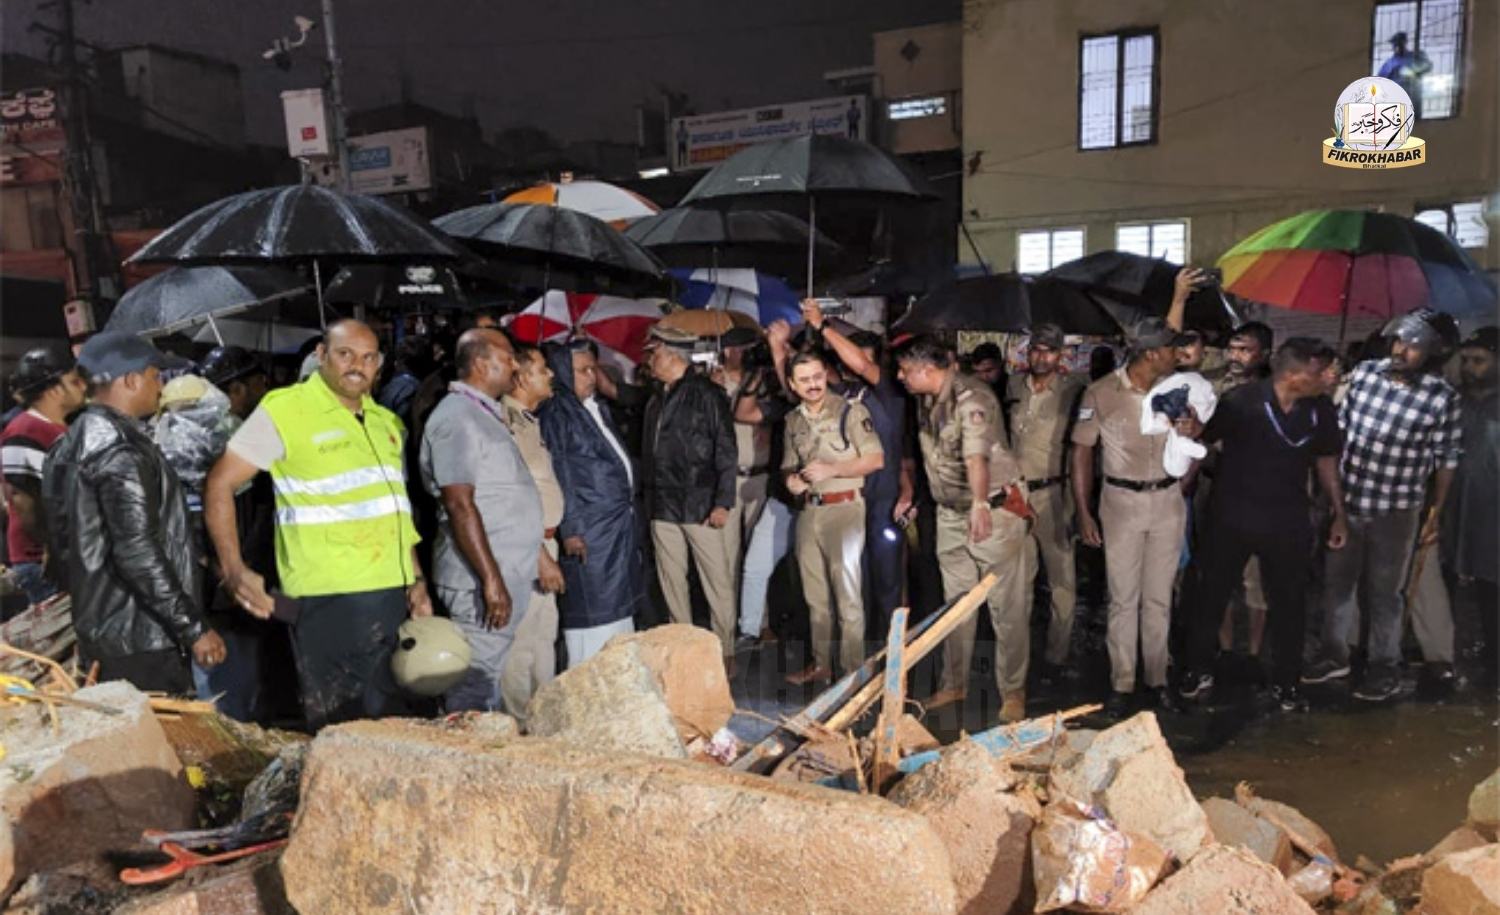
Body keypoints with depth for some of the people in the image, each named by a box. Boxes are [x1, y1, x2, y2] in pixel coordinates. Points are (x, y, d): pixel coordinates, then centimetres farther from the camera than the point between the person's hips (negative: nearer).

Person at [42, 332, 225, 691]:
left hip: (100, 631, 10)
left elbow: (64, 541, 19)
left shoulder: (73, 442, 11)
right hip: (139, 639, -10)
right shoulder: (121, 449, -19)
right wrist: (194, 628, -21)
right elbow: (138, 552, -25)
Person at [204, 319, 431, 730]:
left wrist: (417, 581, 13)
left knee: (395, 724, 14)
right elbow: (220, 485, -5)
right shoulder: (284, 410, -4)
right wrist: (233, 571, -12)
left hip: (395, 595, 6)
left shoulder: (386, 423, 15)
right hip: (330, 599, -6)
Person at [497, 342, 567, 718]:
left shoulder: (530, 419, 13)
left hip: (544, 542, 10)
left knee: (545, 633, 18)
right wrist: (541, 556, -20)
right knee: (522, 639, -1)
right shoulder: (506, 421, -17)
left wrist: (548, 547, 15)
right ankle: (522, 725, 11)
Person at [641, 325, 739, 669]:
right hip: (663, 508, 7)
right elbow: (650, 453, 16)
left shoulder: (707, 395, -6)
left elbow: (727, 452, -10)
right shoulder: (657, 400, 15)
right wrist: (650, 499, 11)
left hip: (702, 508, -6)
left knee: (718, 582, 1)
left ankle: (724, 652, 12)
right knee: (671, 583, 11)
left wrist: (723, 503, -15)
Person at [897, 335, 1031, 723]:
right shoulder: (927, 400, 4)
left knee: (1006, 605, 0)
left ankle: (1013, 692, 13)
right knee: (955, 602, 15)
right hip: (951, 513, 8)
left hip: (994, 509, -8)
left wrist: (980, 506, -53)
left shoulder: (971, 397, -24)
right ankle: (954, 683, 28)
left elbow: (976, 455, -40)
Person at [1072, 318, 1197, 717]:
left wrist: (1191, 434, -14)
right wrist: (1083, 513, -8)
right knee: (1123, 598, 3)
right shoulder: (1100, 393, -9)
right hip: (1121, 501, -3)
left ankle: (1157, 678, 22)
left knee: (1159, 597, 10)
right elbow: (1082, 451, -4)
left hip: (1167, 500, 3)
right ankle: (1121, 683, 13)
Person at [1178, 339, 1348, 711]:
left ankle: (1285, 683, 31)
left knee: (1290, 601, 12)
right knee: (1211, 594, 9)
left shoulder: (1321, 409, -5)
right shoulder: (1240, 402, -17)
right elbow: (1199, 444, -8)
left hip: (1289, 522, 3)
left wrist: (1339, 513, 13)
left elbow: (1326, 460, 10)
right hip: (1232, 516, -3)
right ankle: (1199, 671, 28)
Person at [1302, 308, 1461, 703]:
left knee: (1384, 591, 11)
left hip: (1395, 510, -3)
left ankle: (1384, 666, 28)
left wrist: (1436, 514, -2)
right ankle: (1333, 654, 32)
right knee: (1336, 581, 15)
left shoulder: (1442, 397, -12)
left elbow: (1446, 459, -4)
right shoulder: (1363, 373, -4)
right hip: (1343, 500, 3)